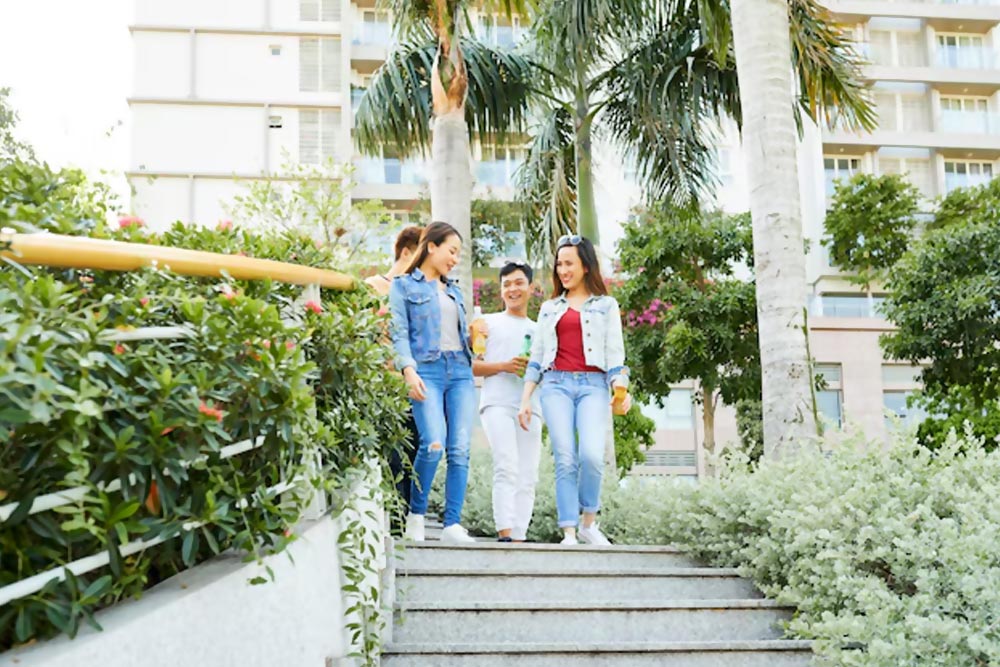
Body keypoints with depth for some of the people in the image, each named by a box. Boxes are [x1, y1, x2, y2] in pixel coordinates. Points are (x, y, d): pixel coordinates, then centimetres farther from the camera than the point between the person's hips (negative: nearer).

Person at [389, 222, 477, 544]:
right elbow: (399, 333, -3)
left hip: (460, 371, 6)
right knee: (433, 444, -20)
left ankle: (452, 525, -1)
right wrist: (409, 370, -16)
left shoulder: (453, 290, 25)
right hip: (427, 370, -6)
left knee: (460, 448, -5)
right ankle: (416, 515, -1)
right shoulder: (404, 285, 7)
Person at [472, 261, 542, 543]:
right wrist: (504, 366, -11)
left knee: (527, 476, -2)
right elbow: (472, 366, 5)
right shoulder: (490, 323, 13)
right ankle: (505, 534, -25)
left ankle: (519, 537, 0)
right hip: (497, 403, -4)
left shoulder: (538, 330, 23)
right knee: (507, 467, -20)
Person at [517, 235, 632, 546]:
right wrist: (525, 399, 10)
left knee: (592, 455, -21)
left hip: (593, 385, -2)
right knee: (565, 459, -9)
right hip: (556, 384, 2)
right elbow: (536, 357, 19)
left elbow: (615, 354, 6)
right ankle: (569, 534, -6)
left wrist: (621, 391, -10)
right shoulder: (549, 308, 21)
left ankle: (589, 523, -1)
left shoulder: (606, 305, 14)